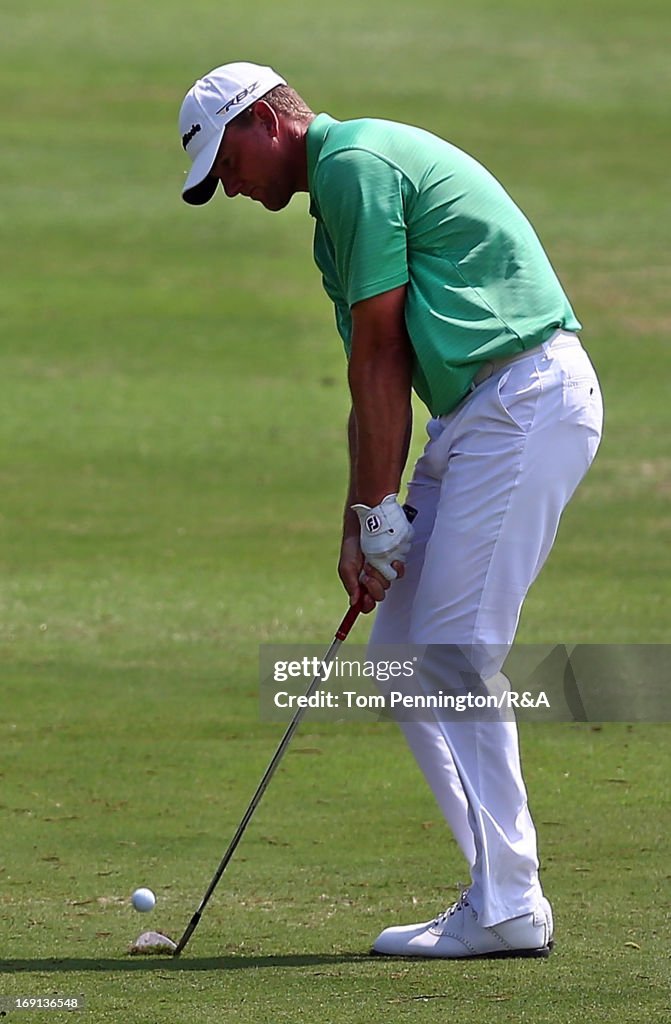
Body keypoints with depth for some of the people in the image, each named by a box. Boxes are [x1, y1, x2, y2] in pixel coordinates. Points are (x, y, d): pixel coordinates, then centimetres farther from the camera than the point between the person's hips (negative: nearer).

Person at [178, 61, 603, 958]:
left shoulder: (355, 162, -10)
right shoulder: (339, 195, 22)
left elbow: (379, 357, -12)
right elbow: (380, 375, 18)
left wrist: (376, 516, -8)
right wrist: (363, 524, 10)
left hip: (527, 400, -10)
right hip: (477, 413, 10)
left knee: (454, 657, -10)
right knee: (404, 651, 9)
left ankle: (506, 909, -7)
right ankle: (502, 890, 10)